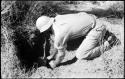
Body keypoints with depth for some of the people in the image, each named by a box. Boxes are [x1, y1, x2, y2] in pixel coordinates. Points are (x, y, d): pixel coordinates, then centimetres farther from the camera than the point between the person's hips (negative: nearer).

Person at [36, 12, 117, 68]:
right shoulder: (57, 19, 0)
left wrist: (55, 64, 9)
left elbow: (61, 54, -10)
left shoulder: (59, 34, -25)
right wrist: (53, 55, 22)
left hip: (96, 28, -9)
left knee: (80, 55, -11)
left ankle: (105, 45, 3)